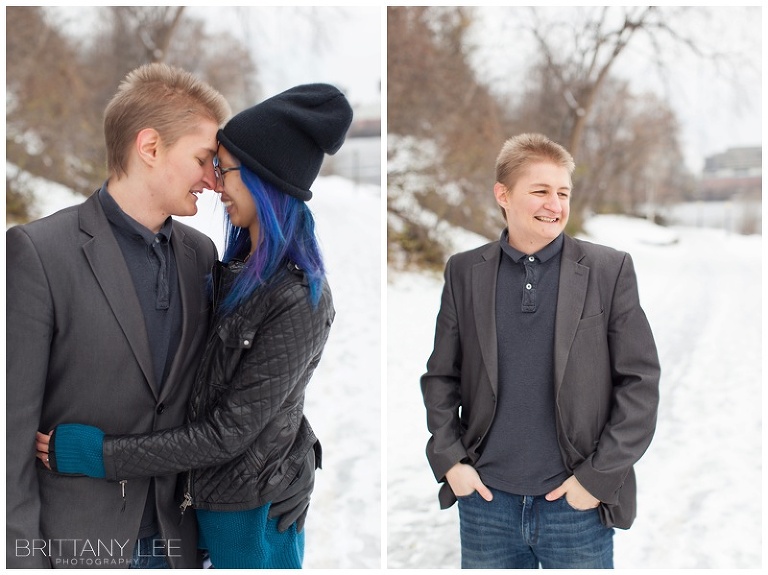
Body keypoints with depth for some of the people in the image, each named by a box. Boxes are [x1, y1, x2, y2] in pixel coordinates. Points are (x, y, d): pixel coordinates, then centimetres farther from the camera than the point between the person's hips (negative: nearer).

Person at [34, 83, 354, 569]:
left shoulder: (298, 302, -26)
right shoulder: (242, 263, 0)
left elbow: (227, 432, -23)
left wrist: (92, 454, -20)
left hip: (252, 509, -8)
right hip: (214, 491, 8)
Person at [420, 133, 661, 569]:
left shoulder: (610, 270, -3)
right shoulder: (464, 272, 3)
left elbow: (641, 381, -4)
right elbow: (441, 375, 8)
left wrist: (599, 476, -8)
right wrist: (449, 460, -2)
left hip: (579, 504, -2)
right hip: (486, 500, 2)